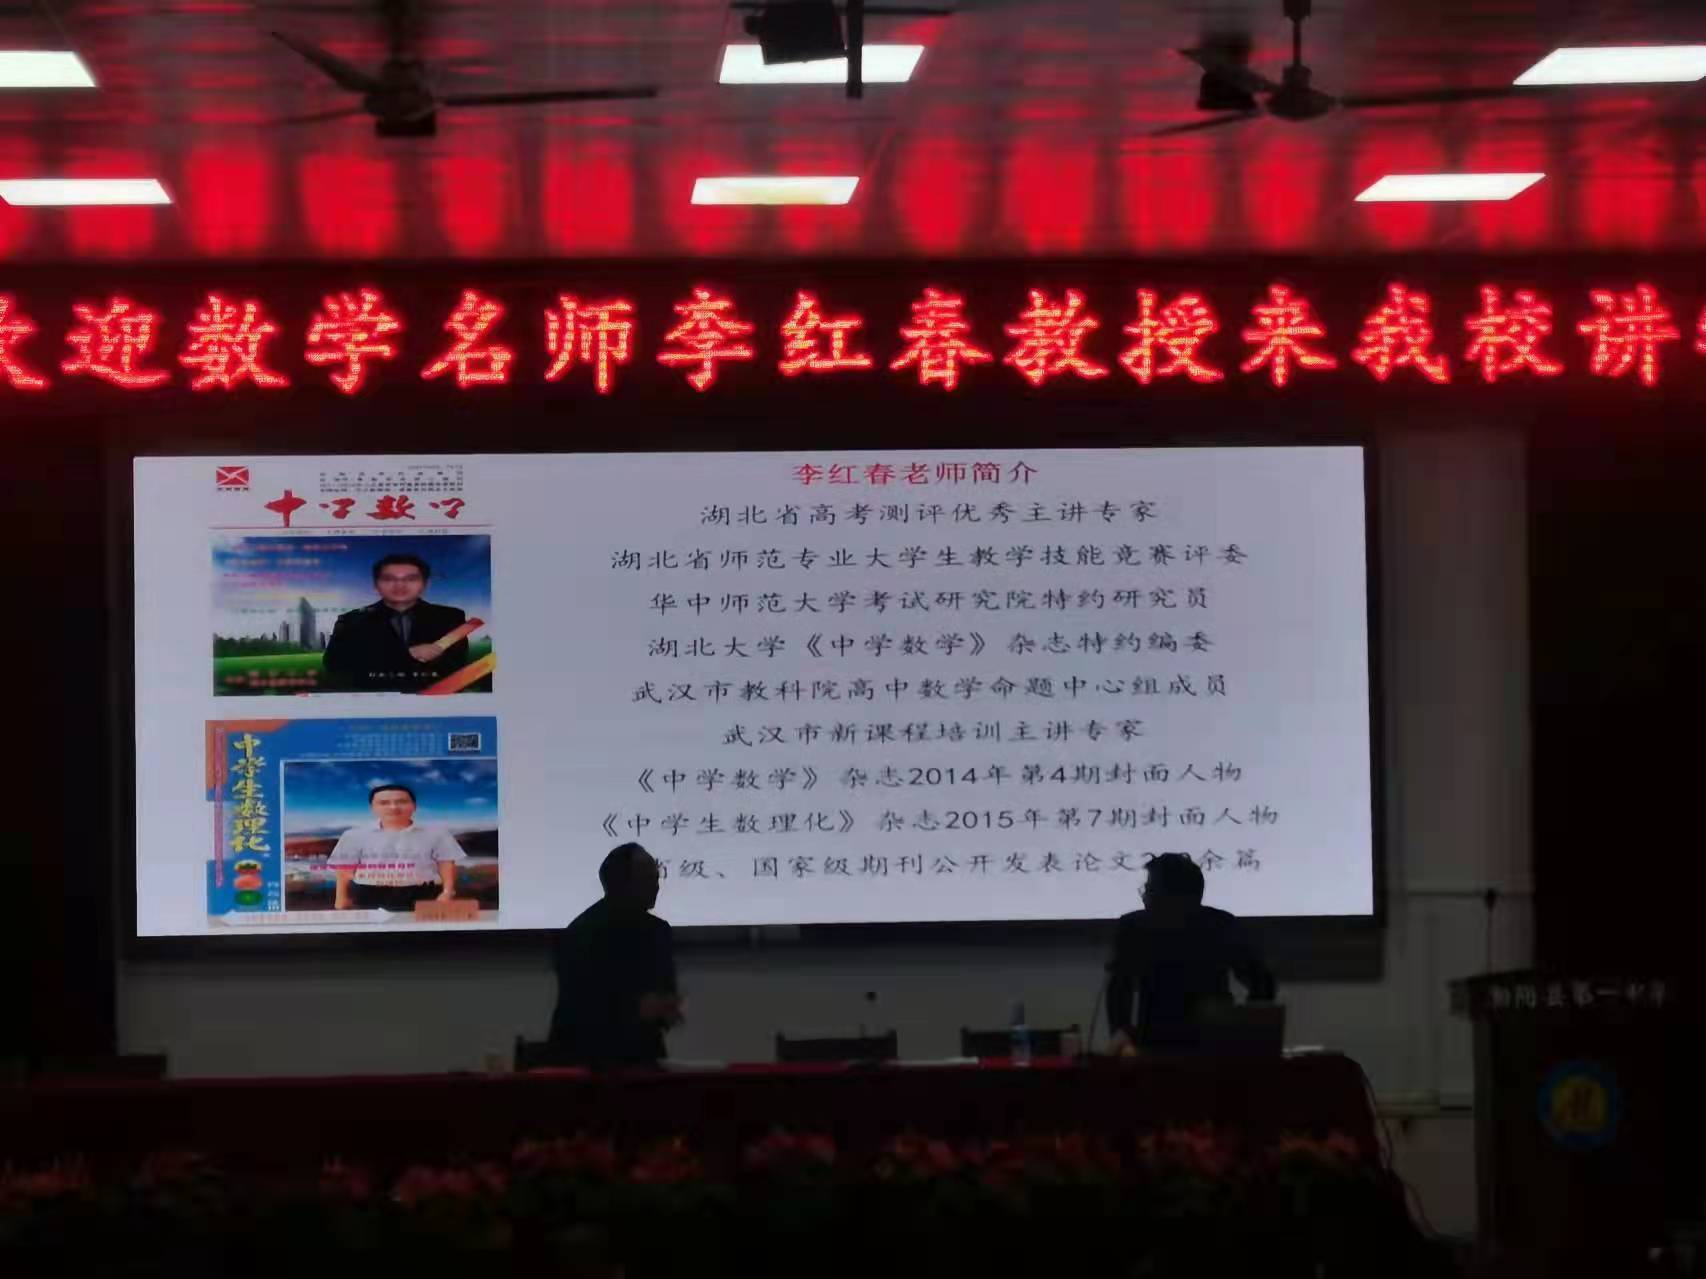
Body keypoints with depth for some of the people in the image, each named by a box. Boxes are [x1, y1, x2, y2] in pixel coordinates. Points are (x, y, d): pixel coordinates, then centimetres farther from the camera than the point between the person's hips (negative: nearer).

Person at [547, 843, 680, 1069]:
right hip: (585, 1059, -5)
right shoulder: (581, 935, -12)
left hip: (640, 1058, 6)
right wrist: (636, 1009, -27)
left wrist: (666, 1011, -8)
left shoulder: (658, 932, 7)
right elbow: (576, 1007, -18)